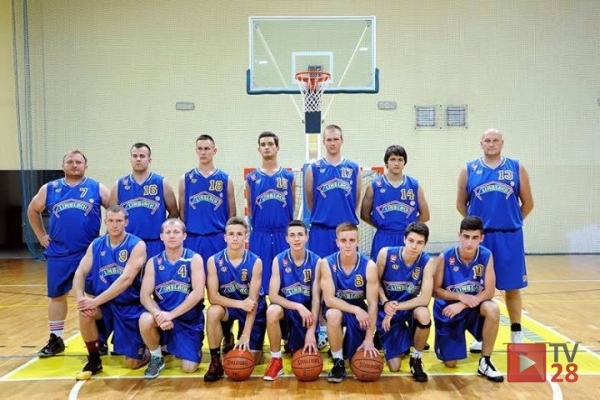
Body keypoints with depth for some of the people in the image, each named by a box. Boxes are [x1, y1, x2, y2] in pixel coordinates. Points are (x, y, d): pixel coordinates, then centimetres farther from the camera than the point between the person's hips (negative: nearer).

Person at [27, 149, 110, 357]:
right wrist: (41, 236, 13)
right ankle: (55, 340, 25)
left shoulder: (97, 188, 0)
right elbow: (33, 210, 21)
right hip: (58, 254, 3)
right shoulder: (49, 189, 7)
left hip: (90, 253, -2)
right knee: (57, 296, 11)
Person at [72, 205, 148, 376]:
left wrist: (96, 301, -29)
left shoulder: (137, 245, -14)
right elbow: (79, 274, -3)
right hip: (105, 303, 4)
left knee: (132, 363, -4)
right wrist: (80, 298, -23)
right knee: (85, 311, -30)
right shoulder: (96, 245, 1)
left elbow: (126, 279, -24)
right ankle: (94, 360, -7)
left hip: (130, 305, -4)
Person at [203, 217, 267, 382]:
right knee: (213, 312, -33)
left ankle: (243, 342, 30)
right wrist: (240, 304, -31)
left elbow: (253, 300, -21)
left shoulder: (255, 262, -19)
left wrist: (245, 335, -25)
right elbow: (213, 296, -18)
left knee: (251, 359, -7)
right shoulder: (214, 261, -15)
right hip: (228, 304, 1)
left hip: (252, 307, -1)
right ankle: (215, 362, -14)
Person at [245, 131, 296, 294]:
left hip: (283, 234, 0)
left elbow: (292, 207, 11)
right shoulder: (251, 178, 6)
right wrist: (257, 224, 12)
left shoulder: (289, 177, 5)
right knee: (259, 276, 5)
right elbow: (250, 209, 13)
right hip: (259, 236, 0)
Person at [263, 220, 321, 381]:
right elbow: (273, 296, -16)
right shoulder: (279, 260, -12)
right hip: (287, 306, -1)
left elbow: (316, 298, -14)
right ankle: (276, 360, -15)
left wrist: (311, 331, -21)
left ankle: (294, 343, 30)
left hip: (307, 309, 1)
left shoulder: (316, 261, -12)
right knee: (272, 311, -35)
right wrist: (298, 306, -29)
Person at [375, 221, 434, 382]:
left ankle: (416, 359, -9)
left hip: (410, 308, 0)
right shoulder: (386, 254, -17)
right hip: (387, 311, 0)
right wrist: (385, 303, -20)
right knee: (394, 366, -4)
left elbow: (425, 299, -21)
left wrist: (396, 307, -24)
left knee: (424, 314, -38)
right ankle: (405, 339, 33)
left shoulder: (428, 262, -18)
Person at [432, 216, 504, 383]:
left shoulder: (486, 256, -15)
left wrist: (462, 305, -27)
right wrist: (460, 296, -27)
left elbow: (489, 292, -17)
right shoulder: (445, 257, -20)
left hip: (473, 307, 1)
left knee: (492, 309, -34)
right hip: (448, 310, -1)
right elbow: (436, 290, -12)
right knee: (450, 363, -1)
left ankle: (485, 362, -14)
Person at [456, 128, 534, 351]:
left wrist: (513, 222, 8)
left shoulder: (516, 168, 5)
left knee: (512, 287, 8)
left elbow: (528, 203, 9)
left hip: (509, 237, 0)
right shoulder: (469, 170, 4)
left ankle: (516, 333, 23)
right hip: (479, 237, 0)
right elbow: (461, 204, 9)